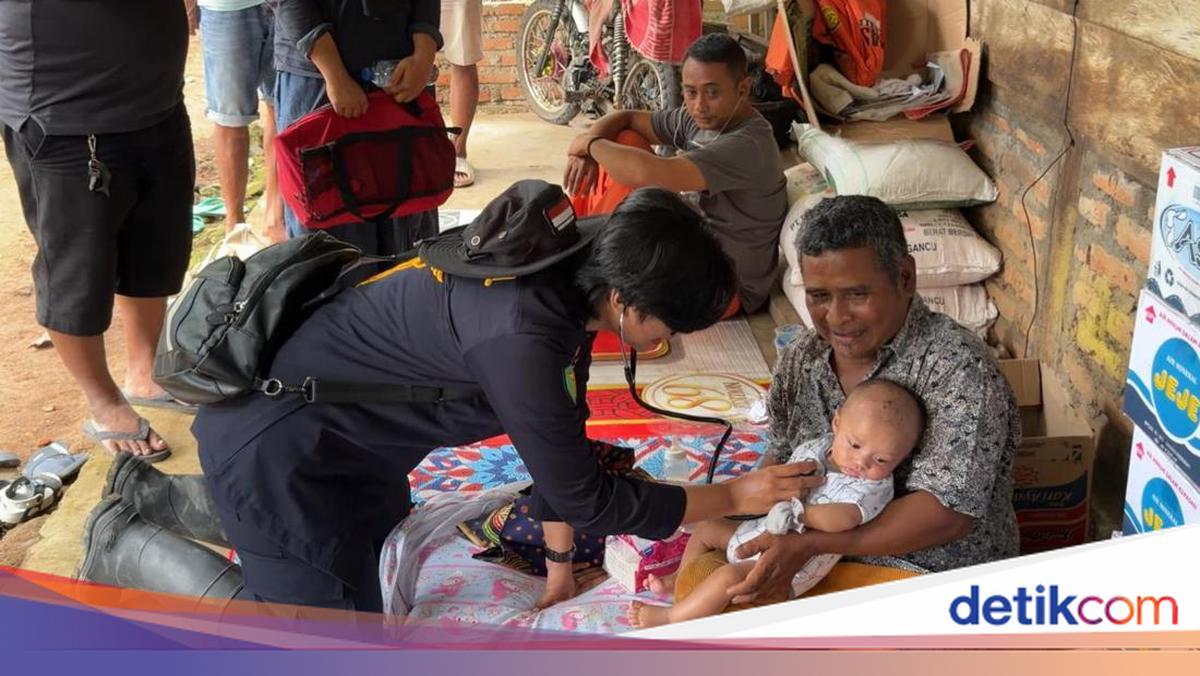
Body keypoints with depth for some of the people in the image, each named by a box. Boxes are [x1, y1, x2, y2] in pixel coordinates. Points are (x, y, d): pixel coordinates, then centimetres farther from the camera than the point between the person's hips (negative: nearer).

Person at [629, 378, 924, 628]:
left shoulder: (873, 489, -20)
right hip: (757, 532, 8)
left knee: (729, 576, -25)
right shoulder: (816, 447, -1)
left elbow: (843, 519, -39)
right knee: (706, 528, 20)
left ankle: (671, 618, -9)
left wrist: (797, 512, -32)